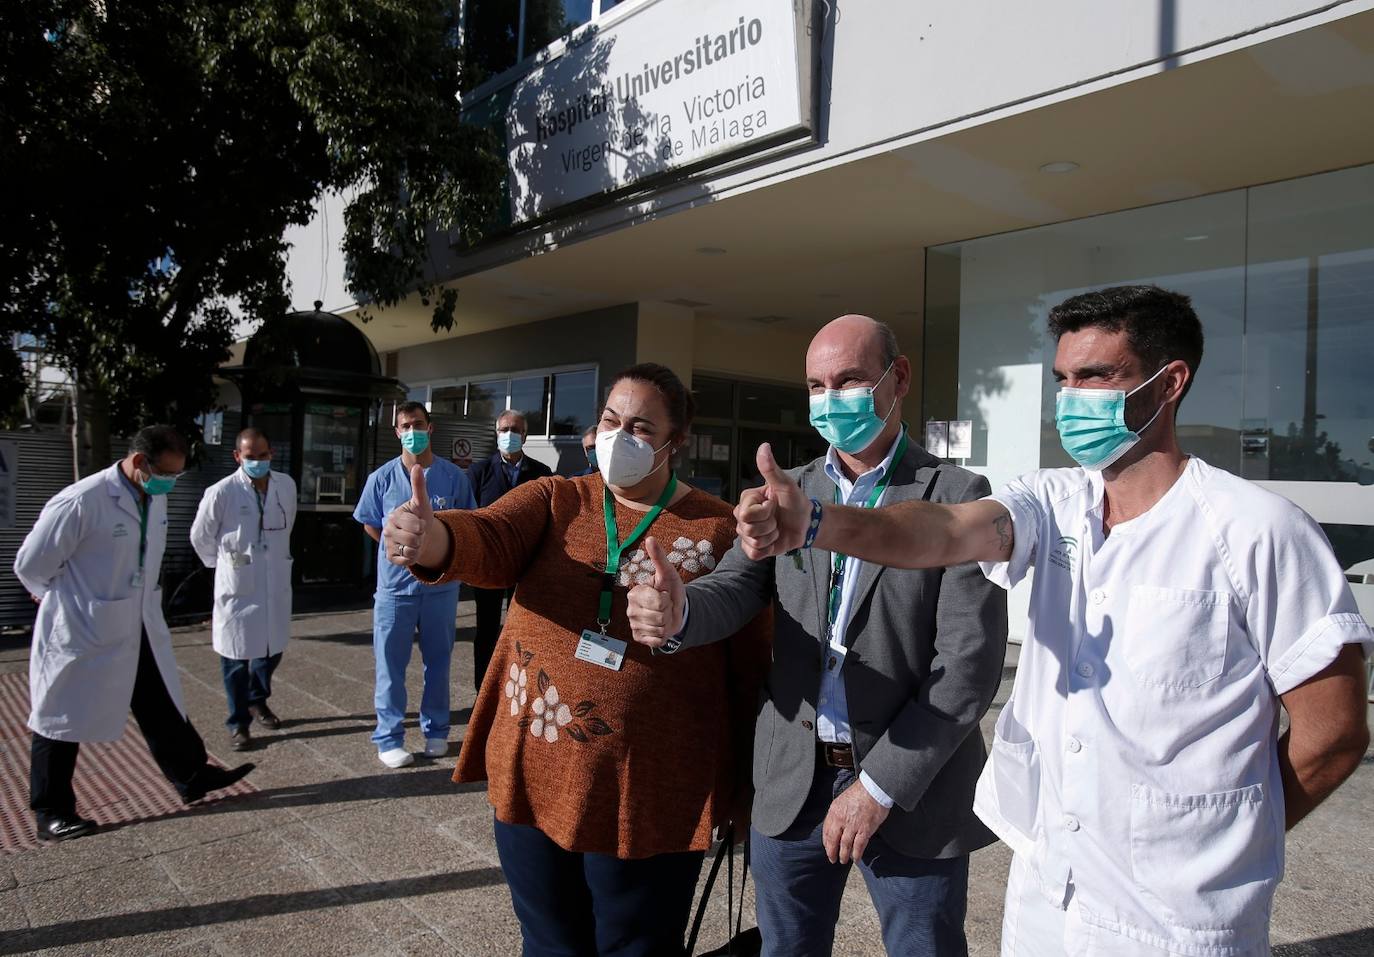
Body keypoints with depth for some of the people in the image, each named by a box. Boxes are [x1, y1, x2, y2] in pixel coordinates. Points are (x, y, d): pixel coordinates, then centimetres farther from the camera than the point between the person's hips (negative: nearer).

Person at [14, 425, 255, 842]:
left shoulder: (155, 499, 1)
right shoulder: (81, 502, -24)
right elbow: (31, 563, -14)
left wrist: (141, 601, 13)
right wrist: (71, 599, 1)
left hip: (140, 630, 7)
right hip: (83, 632, -7)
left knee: (163, 707, 15)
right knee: (63, 720, 10)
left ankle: (192, 776, 28)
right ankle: (50, 812, 25)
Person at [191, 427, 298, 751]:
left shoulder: (286, 486, -2)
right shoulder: (221, 492, -15)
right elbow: (200, 537, 0)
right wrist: (224, 564, 9)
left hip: (276, 584, 4)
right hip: (237, 587, -4)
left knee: (272, 649, 17)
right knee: (236, 657, 5)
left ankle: (258, 700, 42)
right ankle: (238, 722, 21)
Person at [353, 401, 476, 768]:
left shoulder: (454, 476, -3)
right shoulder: (382, 478, -3)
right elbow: (370, 524, 10)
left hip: (441, 583, 1)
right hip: (395, 583, 0)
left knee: (438, 659, 12)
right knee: (390, 663, 5)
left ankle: (435, 730, 26)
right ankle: (389, 738, 16)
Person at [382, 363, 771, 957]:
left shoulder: (721, 530, -5)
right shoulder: (553, 500, 2)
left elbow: (750, 665, -1)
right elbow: (490, 540, -19)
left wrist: (746, 786, 2)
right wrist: (433, 541, -41)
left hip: (648, 796, -2)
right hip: (535, 777, 3)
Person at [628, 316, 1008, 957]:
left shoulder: (957, 496, -7)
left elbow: (970, 662, -12)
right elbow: (735, 587, -7)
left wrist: (879, 787, -15)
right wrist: (678, 612, -30)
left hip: (911, 784, -3)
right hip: (792, 783, 4)